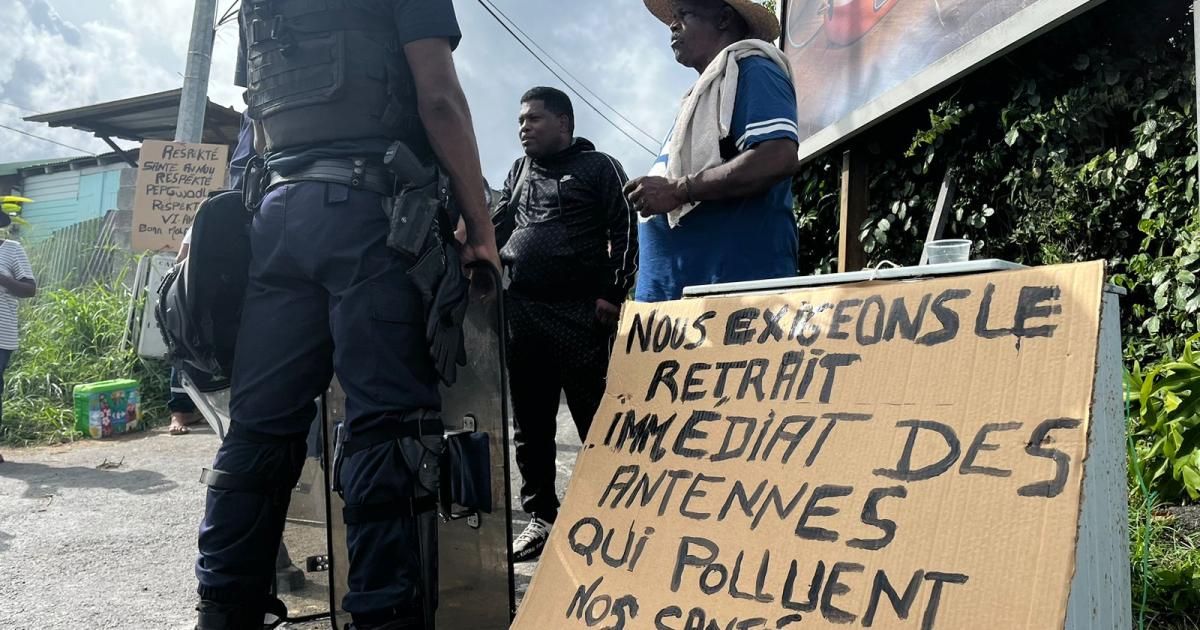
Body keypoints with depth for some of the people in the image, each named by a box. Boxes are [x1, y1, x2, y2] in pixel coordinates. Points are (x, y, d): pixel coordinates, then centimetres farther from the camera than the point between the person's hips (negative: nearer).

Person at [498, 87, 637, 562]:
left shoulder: (598, 167, 6)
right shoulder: (518, 173, 22)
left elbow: (625, 232, -1)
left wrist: (614, 295, -10)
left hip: (581, 313, -5)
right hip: (520, 313, 6)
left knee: (596, 419, -5)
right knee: (530, 424, 7)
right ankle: (541, 516, 15)